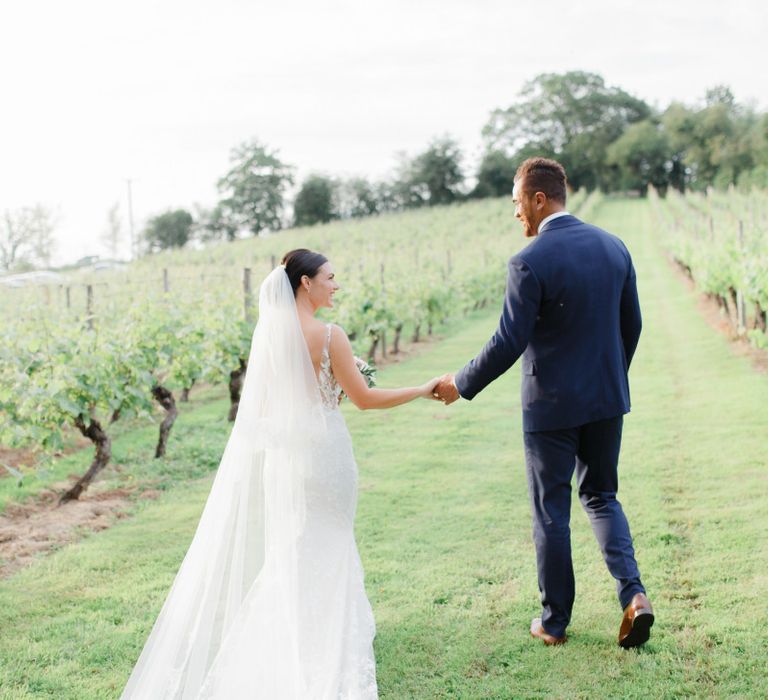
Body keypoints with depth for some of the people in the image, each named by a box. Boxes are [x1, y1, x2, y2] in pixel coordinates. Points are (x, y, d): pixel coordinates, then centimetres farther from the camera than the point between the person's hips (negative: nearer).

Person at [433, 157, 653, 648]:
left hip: (552, 405, -5)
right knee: (601, 496, 20)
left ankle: (555, 622, 19)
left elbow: (509, 344, -18)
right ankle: (633, 592, 1)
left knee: (551, 511, 8)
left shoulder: (530, 263, -18)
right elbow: (632, 325, 9)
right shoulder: (614, 247, 1)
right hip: (607, 398, 5)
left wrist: (460, 385, -4)